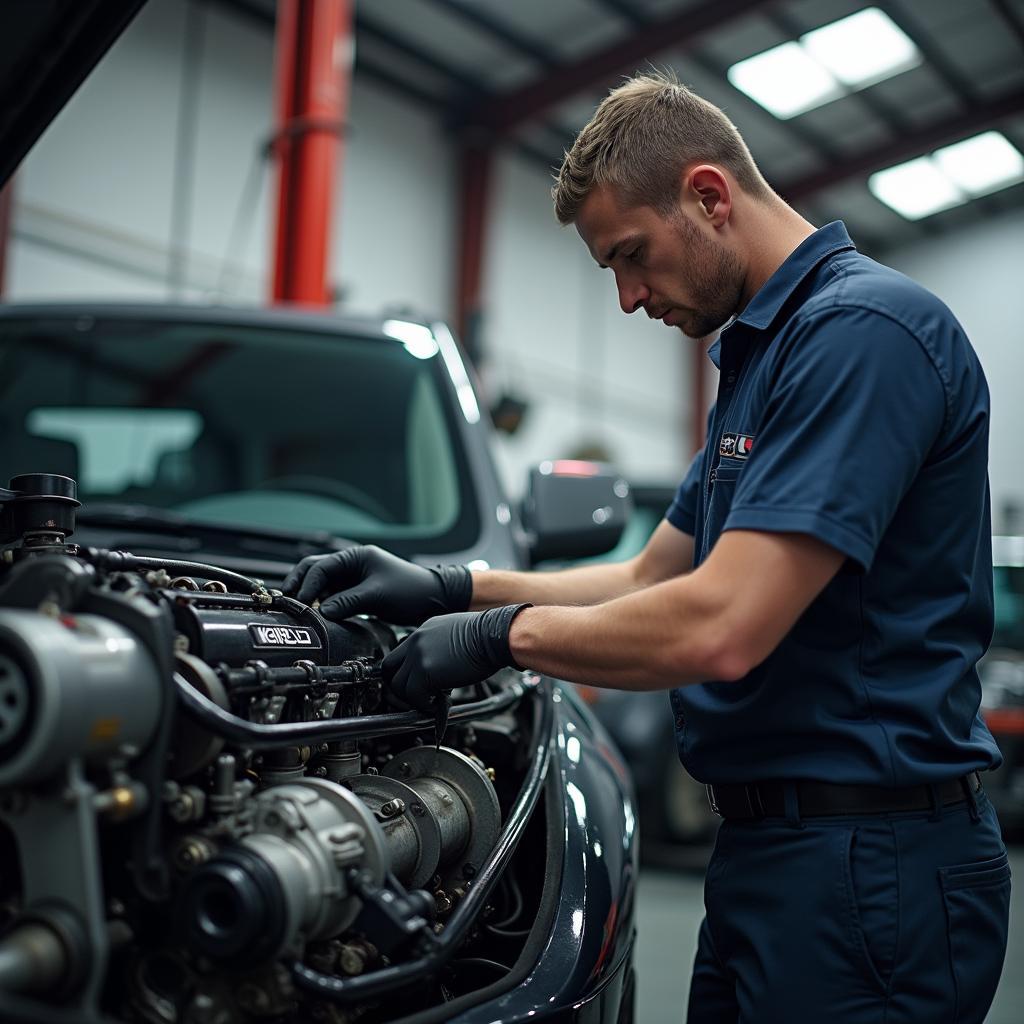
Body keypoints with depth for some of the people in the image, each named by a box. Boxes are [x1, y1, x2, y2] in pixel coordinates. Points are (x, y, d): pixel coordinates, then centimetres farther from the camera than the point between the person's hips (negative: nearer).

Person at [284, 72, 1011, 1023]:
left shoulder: (864, 328, -18)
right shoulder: (758, 351, 16)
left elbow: (717, 631, -26)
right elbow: (650, 580, 19)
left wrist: (502, 632, -12)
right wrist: (453, 587, 10)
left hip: (864, 867, -9)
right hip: (768, 843, 10)